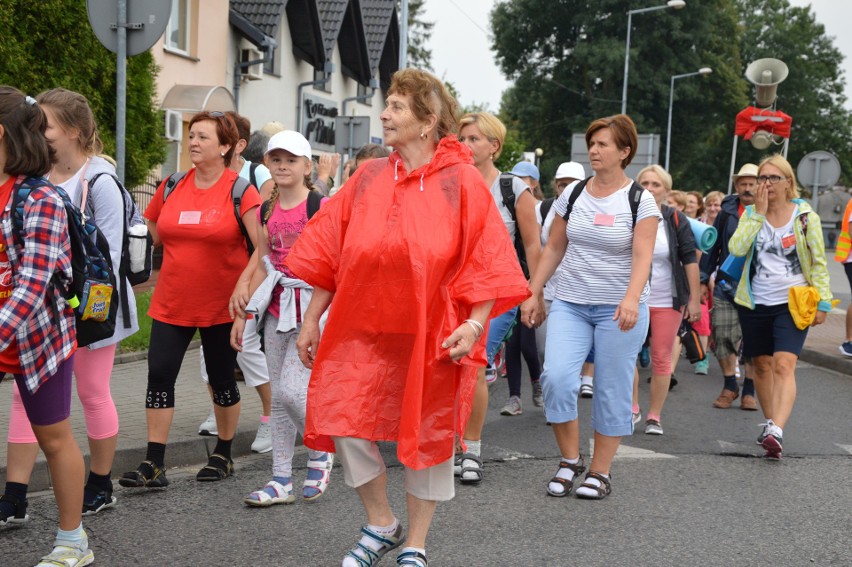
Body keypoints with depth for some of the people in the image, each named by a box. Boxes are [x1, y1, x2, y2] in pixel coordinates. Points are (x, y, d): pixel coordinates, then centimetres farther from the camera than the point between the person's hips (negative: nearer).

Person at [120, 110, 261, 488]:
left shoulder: (240, 191, -9)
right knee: (159, 375, -3)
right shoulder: (172, 187, 4)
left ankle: (223, 456, 28)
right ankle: (154, 466, 1)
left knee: (222, 379, 10)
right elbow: (153, 231, 17)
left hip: (222, 304, -4)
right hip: (172, 303, 4)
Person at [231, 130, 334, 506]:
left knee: (292, 390, -15)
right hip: (277, 307, 6)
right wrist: (243, 314, 13)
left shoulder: (321, 207, -7)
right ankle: (281, 481, 14)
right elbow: (262, 267, 15)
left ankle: (321, 451, 13)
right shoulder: (267, 211, 10)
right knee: (279, 397, 7)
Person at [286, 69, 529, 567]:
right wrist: (311, 319, 7)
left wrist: (474, 325, -16)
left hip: (431, 336, -3)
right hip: (363, 330, 3)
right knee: (347, 426, 0)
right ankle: (381, 526, 23)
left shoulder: (462, 183, -6)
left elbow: (486, 262, -7)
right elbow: (330, 255, 8)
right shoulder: (368, 179, 4)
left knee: (428, 436, 6)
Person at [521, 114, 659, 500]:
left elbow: (642, 256, -14)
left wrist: (631, 299, -30)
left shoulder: (639, 200, -5)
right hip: (570, 304, 3)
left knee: (611, 391, 2)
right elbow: (554, 248, 12)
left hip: (618, 310, -3)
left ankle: (600, 472, 16)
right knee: (556, 376, -13)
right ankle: (570, 460, 5)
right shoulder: (573, 194, 7)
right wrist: (534, 293, 8)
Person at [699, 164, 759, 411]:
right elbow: (712, 247, 11)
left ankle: (749, 391, 16)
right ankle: (729, 386, 17)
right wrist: (703, 280, 9)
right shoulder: (727, 212, 6)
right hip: (725, 286, 2)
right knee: (722, 336, 1)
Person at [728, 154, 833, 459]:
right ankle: (770, 423, 27)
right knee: (762, 365, 11)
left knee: (784, 365, -18)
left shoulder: (805, 216, -1)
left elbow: (818, 262, 2)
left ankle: (776, 431, -29)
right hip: (755, 303, 3)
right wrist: (759, 213, -13)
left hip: (792, 303, -3)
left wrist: (823, 302, -4)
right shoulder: (751, 213, 5)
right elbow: (736, 248, -13)